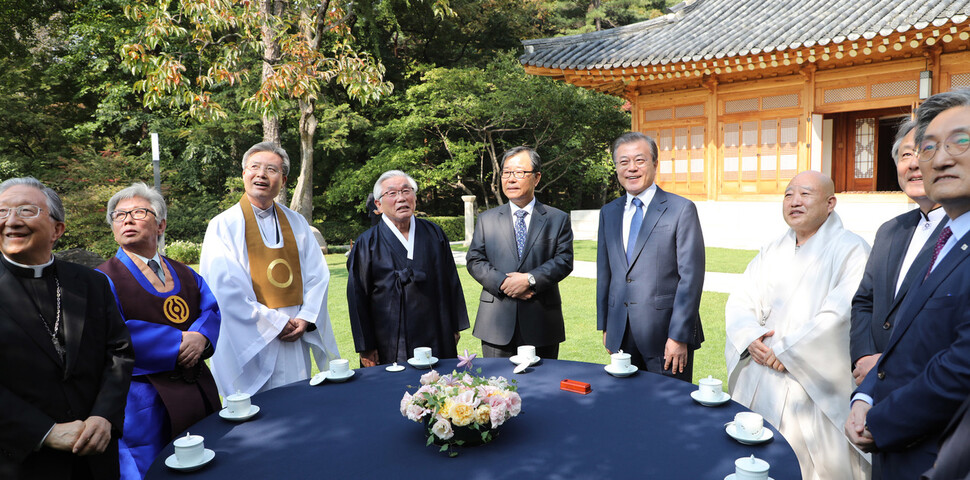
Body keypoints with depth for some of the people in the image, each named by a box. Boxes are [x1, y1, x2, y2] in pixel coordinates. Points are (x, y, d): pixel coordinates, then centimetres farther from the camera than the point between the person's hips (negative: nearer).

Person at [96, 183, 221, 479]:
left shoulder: (184, 275, 13)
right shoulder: (104, 280, -5)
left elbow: (213, 310, 4)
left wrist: (200, 336, -18)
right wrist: (178, 342, -18)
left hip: (197, 393, 5)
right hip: (144, 400, -5)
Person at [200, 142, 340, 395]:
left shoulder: (297, 223, 8)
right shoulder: (223, 226, -5)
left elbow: (318, 275, 5)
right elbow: (226, 288, -12)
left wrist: (306, 318, -9)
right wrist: (274, 323, -14)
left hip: (295, 343, 4)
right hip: (250, 342, -4)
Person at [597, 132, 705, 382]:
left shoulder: (682, 209, -6)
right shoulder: (608, 212, 11)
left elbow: (691, 276, -10)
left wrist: (679, 336, -14)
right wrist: (605, 326, 11)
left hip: (664, 334, -5)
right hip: (621, 334, 5)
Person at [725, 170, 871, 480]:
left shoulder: (851, 250, -8)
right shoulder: (773, 251, 12)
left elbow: (841, 314, -20)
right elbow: (739, 301, 8)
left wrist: (787, 351, -18)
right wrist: (750, 337, -12)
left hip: (814, 389, -5)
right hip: (758, 382, 6)